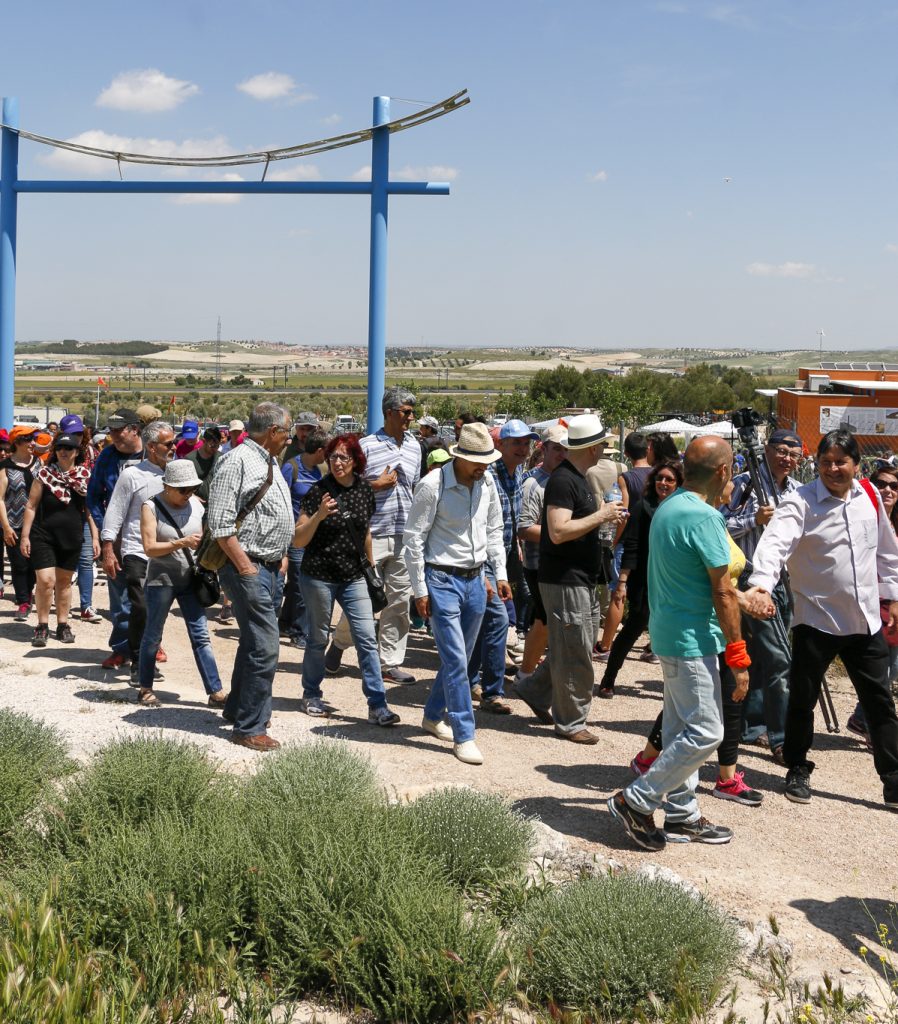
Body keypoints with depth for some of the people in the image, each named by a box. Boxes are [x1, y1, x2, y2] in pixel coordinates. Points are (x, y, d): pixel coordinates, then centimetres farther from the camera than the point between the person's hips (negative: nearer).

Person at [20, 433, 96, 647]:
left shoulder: (85, 475, 2)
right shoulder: (44, 474, -4)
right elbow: (31, 506, -1)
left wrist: (95, 537, 2)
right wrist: (25, 536, -5)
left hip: (71, 538, 3)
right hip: (44, 536, -2)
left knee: (64, 582, 12)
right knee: (46, 581, -11)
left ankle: (62, 625, 23)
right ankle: (42, 626, 3)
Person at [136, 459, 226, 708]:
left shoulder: (196, 503, 2)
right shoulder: (152, 507, -10)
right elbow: (149, 548, -17)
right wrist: (182, 543, -25)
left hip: (190, 578, 4)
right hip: (161, 579, -3)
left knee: (201, 636, 1)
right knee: (152, 636, 8)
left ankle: (216, 692, 0)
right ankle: (145, 688, 22)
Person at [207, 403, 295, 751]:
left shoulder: (269, 462, 17)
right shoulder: (237, 461, -14)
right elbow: (219, 523, -18)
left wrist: (281, 556, 17)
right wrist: (245, 566, -18)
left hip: (271, 568, 10)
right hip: (248, 568, -10)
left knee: (253, 642, 19)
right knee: (264, 647, -10)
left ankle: (237, 708, 34)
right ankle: (249, 728, -1)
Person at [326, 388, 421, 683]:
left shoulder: (414, 446, 12)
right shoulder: (367, 446, -6)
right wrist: (377, 485, -14)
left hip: (405, 536, 5)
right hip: (372, 534, -5)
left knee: (400, 601, 5)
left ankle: (390, 663, 13)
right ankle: (339, 642, 24)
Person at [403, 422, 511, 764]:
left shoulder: (487, 482, 3)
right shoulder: (433, 485, -16)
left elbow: (494, 530, 16)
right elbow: (413, 539, -11)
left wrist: (500, 573, 11)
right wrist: (420, 590, -11)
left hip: (475, 580, 6)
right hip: (442, 581, -6)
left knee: (459, 658, 15)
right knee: (456, 661, -8)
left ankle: (433, 717, 34)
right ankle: (463, 735, -1)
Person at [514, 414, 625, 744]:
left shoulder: (579, 479, 13)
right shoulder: (562, 481, -18)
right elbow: (558, 532, -26)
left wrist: (604, 514, 11)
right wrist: (600, 516, -20)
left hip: (581, 579, 10)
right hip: (565, 580, -10)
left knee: (577, 648, 18)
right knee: (575, 654, -1)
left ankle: (534, 690, 31)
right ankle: (570, 722, 10)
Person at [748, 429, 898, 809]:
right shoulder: (801, 502, -13)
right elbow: (776, 543, -30)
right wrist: (763, 585, -47)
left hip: (865, 620, 4)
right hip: (816, 618, -4)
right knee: (803, 699, 6)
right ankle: (797, 771, 26)